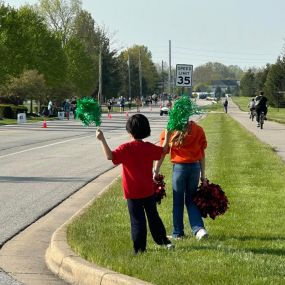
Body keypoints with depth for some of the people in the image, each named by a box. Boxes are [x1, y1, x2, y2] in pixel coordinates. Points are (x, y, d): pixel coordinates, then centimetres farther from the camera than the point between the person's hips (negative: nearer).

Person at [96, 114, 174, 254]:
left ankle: (140, 248, 4)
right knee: (153, 216, 19)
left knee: (137, 220, 2)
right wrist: (167, 136, 28)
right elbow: (163, 150, 15)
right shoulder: (149, 147, -2)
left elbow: (110, 156, -29)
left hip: (133, 193, -4)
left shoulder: (126, 148, -17)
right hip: (149, 191, 4)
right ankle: (164, 241, 26)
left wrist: (102, 140, -29)